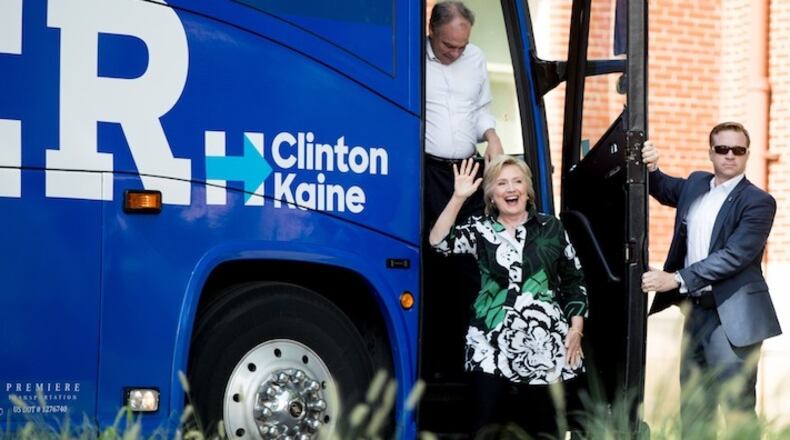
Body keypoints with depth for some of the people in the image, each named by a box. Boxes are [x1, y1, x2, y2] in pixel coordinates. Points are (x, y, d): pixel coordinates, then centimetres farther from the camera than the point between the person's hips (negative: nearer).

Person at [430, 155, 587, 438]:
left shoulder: (551, 228, 7)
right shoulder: (480, 229, 5)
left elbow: (574, 281, 11)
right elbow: (438, 242, -11)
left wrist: (576, 328, 3)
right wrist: (458, 198, -18)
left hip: (546, 345, 1)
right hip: (492, 345, 0)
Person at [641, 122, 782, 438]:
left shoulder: (757, 202, -12)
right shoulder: (696, 184, 9)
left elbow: (735, 256, -22)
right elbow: (664, 190, 29)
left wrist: (677, 279, -25)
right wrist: (650, 169, 5)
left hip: (732, 317, -7)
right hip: (697, 310, 7)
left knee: (737, 407, -5)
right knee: (693, 406, 17)